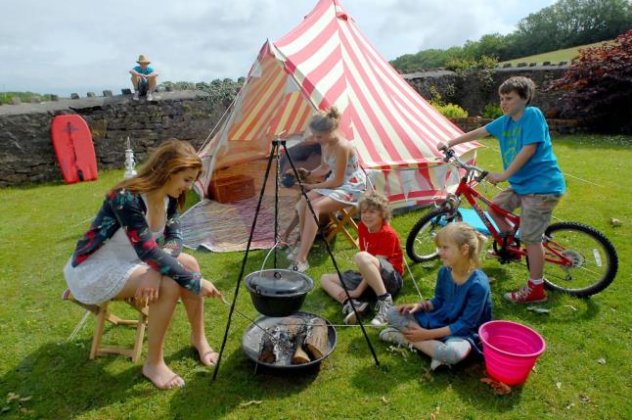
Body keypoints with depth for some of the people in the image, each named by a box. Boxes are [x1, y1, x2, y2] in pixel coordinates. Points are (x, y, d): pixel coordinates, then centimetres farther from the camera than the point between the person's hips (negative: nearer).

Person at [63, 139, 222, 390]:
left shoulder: (169, 198, -6)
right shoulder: (126, 198, -30)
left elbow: (174, 239, -8)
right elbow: (148, 252, -34)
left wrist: (154, 270, -28)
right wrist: (195, 283, -32)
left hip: (128, 261, 8)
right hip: (93, 271, -8)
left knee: (188, 264, -9)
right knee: (169, 284, -26)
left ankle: (198, 339, 6)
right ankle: (153, 364, -9)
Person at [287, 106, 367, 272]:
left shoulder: (342, 147, -27)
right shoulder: (325, 144, -1)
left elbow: (337, 180, -22)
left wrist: (312, 186, -18)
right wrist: (308, 174, -5)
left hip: (351, 187, -8)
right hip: (335, 182, 8)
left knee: (314, 207, -28)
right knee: (304, 201, -16)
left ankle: (301, 260, -28)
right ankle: (303, 244, 1)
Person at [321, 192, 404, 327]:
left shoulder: (388, 234, -15)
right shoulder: (362, 228, 6)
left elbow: (376, 265, -21)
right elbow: (367, 265, 7)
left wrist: (358, 290, -24)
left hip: (391, 279, -8)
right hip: (368, 278, 8)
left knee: (362, 257, -38)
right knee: (325, 279, 2)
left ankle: (385, 301, -28)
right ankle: (353, 304, -25)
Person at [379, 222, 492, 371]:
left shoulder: (478, 285, -26)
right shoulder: (444, 272, -7)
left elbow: (465, 324, -23)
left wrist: (427, 334, -24)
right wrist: (419, 305, -12)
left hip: (464, 332, -6)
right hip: (440, 320, 6)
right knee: (393, 314, -1)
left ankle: (407, 338, -19)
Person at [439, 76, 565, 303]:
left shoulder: (532, 115, -14)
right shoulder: (505, 120, 9)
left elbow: (529, 149, -22)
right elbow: (478, 132, 14)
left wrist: (504, 175, -24)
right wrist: (449, 143, 13)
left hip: (541, 185, -9)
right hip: (521, 183, 9)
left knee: (531, 237, -6)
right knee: (495, 207, 16)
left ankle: (536, 289, 5)